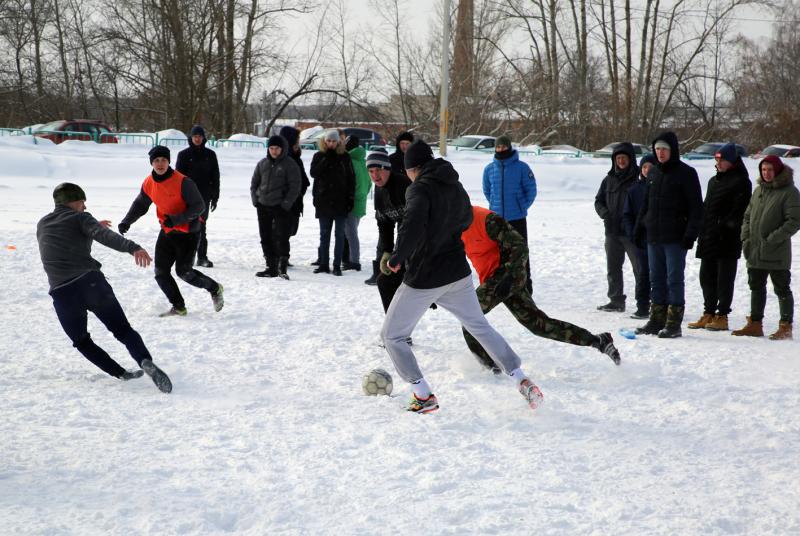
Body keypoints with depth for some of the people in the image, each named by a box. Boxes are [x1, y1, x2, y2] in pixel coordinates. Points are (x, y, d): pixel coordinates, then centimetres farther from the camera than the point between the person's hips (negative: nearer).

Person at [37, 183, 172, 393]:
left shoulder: (42, 225, 23)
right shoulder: (79, 218, 7)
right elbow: (105, 236, -14)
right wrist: (133, 247, -28)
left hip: (61, 293, 3)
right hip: (91, 282, -3)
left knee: (81, 341, 20)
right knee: (123, 329, 2)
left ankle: (121, 374, 5)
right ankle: (146, 361, -25)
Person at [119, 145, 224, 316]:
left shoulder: (183, 182, -21)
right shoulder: (148, 184, -2)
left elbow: (199, 206, -20)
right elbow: (140, 205, 16)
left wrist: (176, 219, -30)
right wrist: (127, 221, 2)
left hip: (188, 233, -6)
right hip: (167, 232, 6)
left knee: (183, 271, -11)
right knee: (160, 272, 0)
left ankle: (214, 289, 15)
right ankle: (178, 307, 15)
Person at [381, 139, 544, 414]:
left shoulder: (419, 189, -16)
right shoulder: (455, 187, 7)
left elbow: (413, 225, -34)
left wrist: (397, 257, -26)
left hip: (423, 278, -7)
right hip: (458, 272, 7)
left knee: (391, 335, 9)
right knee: (481, 327, 22)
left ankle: (424, 396, 5)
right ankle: (523, 381, 17)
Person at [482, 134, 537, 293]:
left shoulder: (521, 167, -8)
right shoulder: (489, 169, 2)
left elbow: (531, 190, -2)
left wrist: (522, 206, -4)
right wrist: (494, 205, 11)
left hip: (517, 218, -3)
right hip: (495, 218, 4)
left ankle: (525, 285, 6)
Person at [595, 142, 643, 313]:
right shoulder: (610, 180, 10)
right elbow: (598, 200, 16)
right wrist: (605, 213, -4)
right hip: (612, 231, 6)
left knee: (639, 267, -3)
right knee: (613, 267, 12)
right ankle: (616, 300, 21)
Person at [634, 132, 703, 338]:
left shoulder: (686, 173, -8)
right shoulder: (653, 173, 12)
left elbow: (696, 207, -10)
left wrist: (690, 234, -16)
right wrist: (639, 227, 15)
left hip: (675, 238, -7)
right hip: (654, 236, 7)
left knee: (674, 279, -3)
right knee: (656, 279, 11)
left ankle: (674, 323, 1)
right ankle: (657, 320, 19)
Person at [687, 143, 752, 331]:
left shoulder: (741, 182, -7)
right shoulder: (714, 181, 19)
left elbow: (738, 211, -14)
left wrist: (725, 225, -20)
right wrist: (702, 229, 12)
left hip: (727, 239, -8)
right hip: (708, 238, 8)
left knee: (724, 278, -2)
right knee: (706, 276, 11)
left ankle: (722, 316, 3)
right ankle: (709, 314, 19)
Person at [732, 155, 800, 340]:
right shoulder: (758, 190, 13)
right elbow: (748, 216, 18)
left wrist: (773, 239, -18)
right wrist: (746, 238, 4)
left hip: (777, 254, -7)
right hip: (755, 253, 7)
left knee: (781, 288, 1)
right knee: (756, 288, 13)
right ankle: (755, 324, 21)